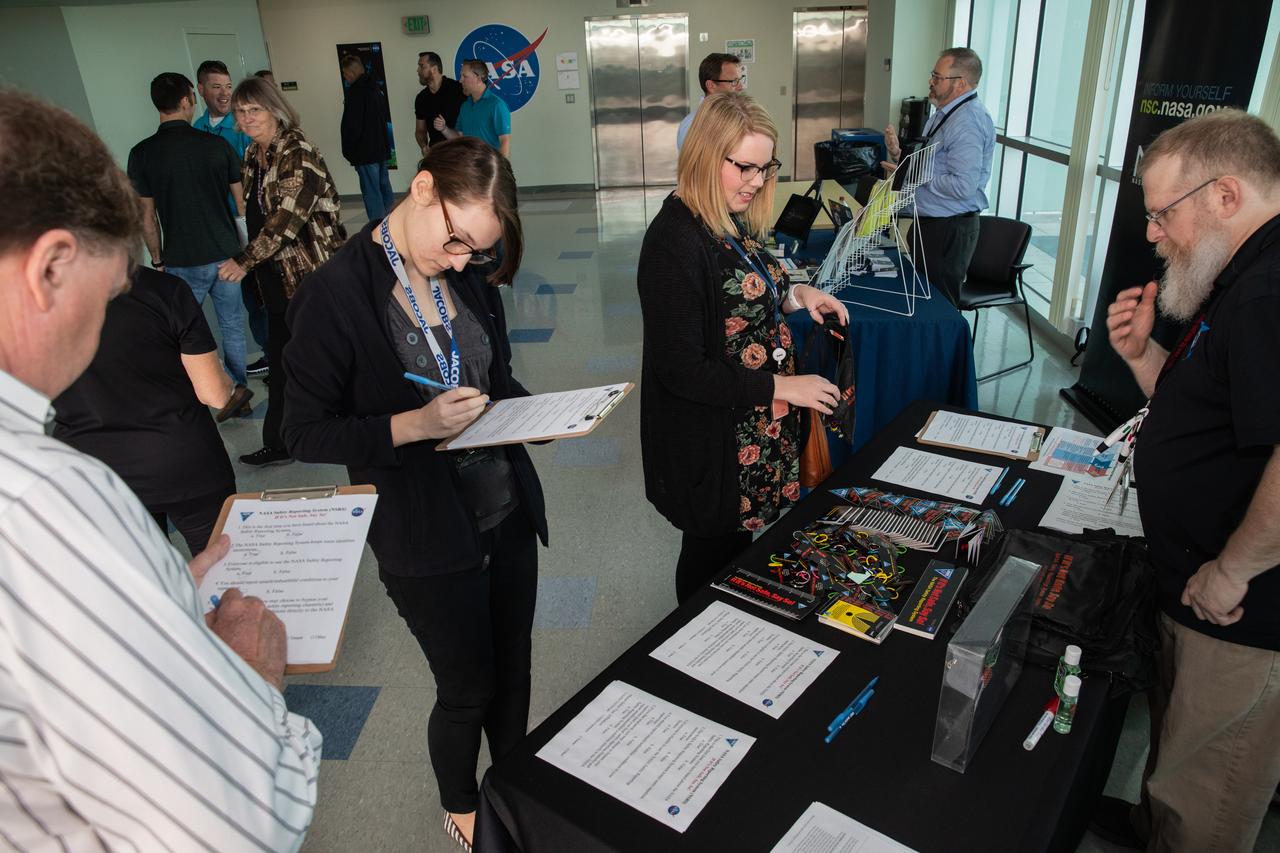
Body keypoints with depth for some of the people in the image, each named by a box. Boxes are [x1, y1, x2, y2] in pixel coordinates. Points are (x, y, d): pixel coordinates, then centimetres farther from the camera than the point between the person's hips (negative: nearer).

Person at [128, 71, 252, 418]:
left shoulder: (142, 154, -7)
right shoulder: (216, 145, -4)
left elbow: (147, 217, -3)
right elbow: (241, 201, 2)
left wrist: (158, 260, 9)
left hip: (182, 262, -2)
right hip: (226, 254, 2)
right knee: (232, 326, 14)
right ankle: (238, 389, 21)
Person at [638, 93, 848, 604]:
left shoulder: (733, 222, 5)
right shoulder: (675, 241, -25)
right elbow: (680, 369, -26)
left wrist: (794, 295, 2)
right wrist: (779, 386, -23)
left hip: (757, 432, 9)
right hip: (711, 448, -9)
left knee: (737, 544, 24)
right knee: (711, 560, 13)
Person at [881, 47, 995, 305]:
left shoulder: (968, 122, -21)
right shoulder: (944, 114, 12)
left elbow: (962, 186, -27)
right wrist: (898, 154, 1)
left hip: (949, 231, -10)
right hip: (928, 223, 10)